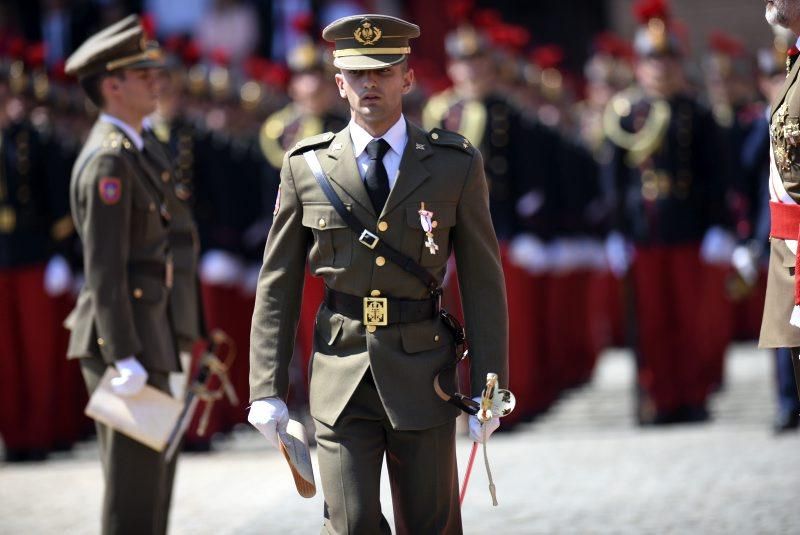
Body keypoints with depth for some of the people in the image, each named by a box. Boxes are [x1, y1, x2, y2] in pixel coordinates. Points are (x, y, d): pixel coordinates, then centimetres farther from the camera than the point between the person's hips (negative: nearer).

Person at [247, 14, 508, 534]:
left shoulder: (456, 164, 1)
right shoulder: (306, 167, 2)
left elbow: (483, 282, 2)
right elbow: (278, 285, 6)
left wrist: (488, 389, -3)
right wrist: (267, 389, 0)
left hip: (421, 378, 0)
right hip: (341, 379, 0)